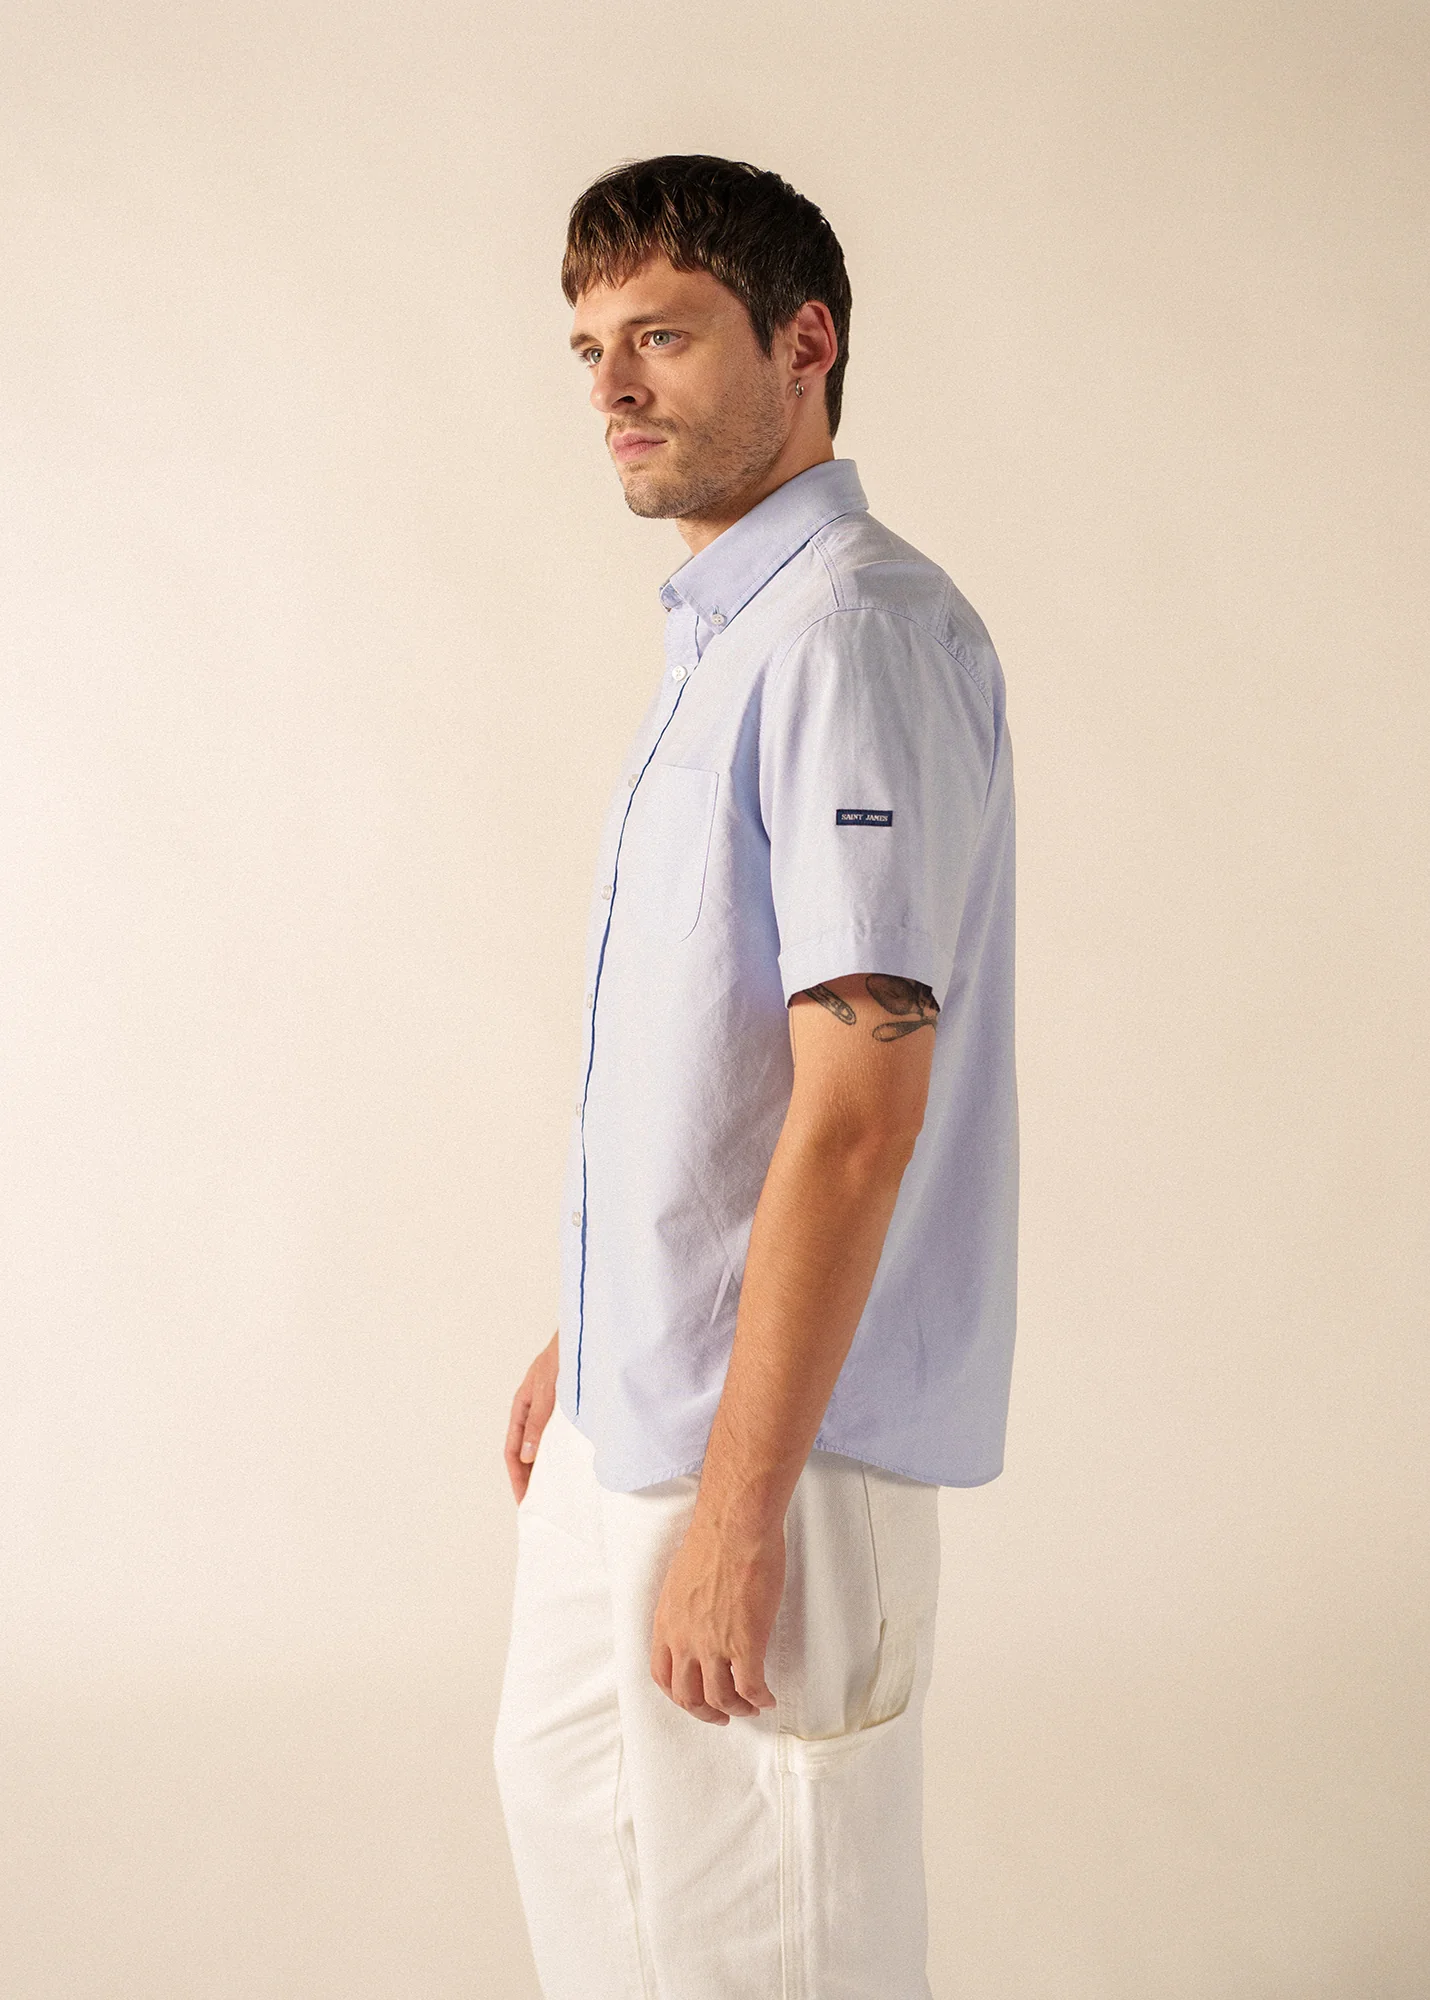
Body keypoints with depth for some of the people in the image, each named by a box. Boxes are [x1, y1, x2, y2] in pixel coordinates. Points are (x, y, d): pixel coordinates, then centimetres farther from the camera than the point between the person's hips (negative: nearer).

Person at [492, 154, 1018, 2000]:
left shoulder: (858, 633, -20)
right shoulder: (722, 635, 12)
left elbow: (860, 1107, -26)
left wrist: (739, 1503, -26)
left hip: (769, 1424, -10)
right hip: (636, 1395, 10)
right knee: (564, 1783, 24)